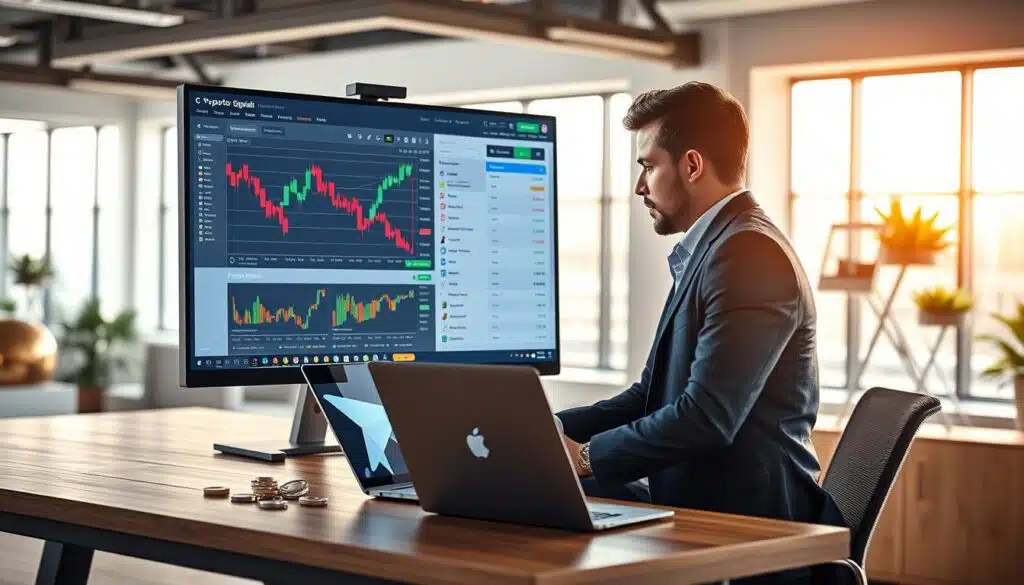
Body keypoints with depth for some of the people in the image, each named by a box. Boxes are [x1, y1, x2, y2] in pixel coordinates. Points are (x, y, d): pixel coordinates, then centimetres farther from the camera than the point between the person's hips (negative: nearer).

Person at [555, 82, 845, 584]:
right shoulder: (708, 250, 15)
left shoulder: (749, 253, -16)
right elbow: (652, 395, 17)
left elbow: (707, 417, -23)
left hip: (746, 521, -9)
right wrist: (553, 429, 4)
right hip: (702, 505, 9)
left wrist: (587, 455, -13)